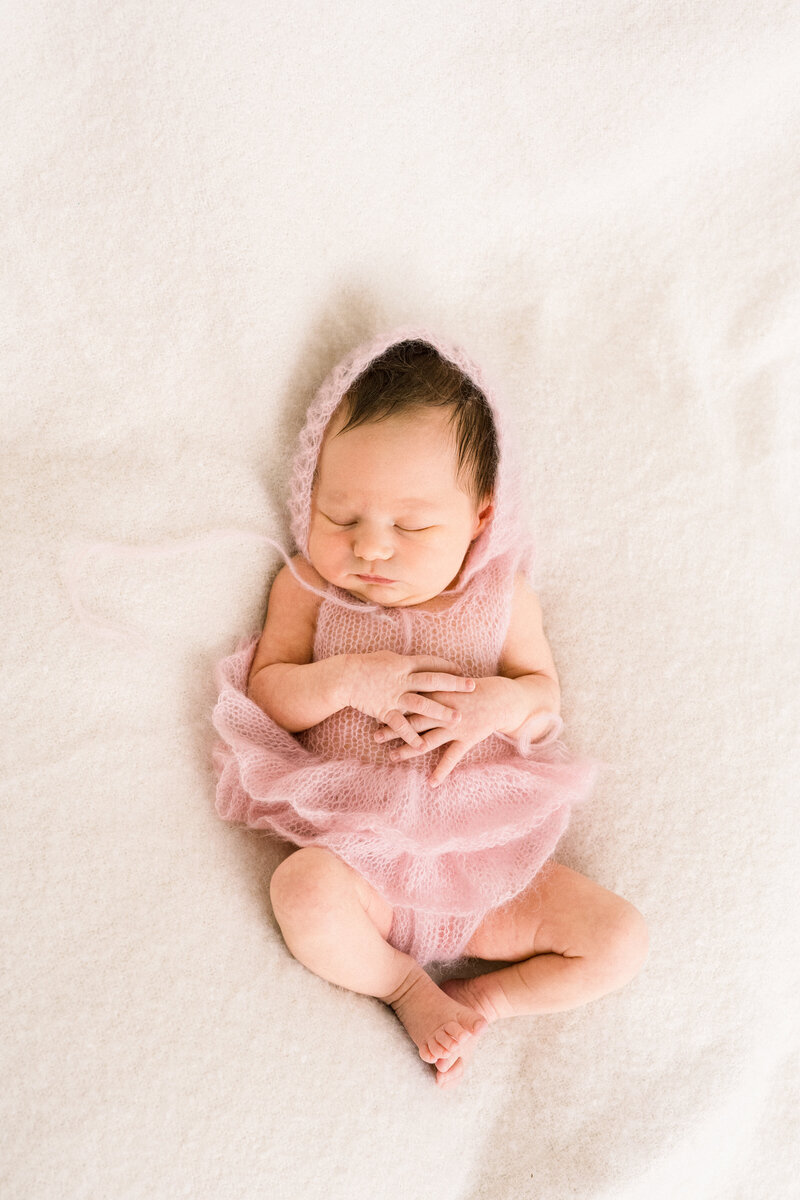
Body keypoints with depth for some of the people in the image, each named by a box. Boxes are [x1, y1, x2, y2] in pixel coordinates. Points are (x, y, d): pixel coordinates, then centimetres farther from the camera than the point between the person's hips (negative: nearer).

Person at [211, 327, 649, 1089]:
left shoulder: (500, 591, 2)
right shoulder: (308, 587, 1)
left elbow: (546, 696, 5)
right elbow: (267, 690, -1)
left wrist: (495, 703, -18)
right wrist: (347, 679, -21)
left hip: (495, 855, 1)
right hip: (361, 860, -1)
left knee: (621, 940, -12)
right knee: (303, 892, -33)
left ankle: (486, 998, 7)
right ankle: (406, 987, -4)